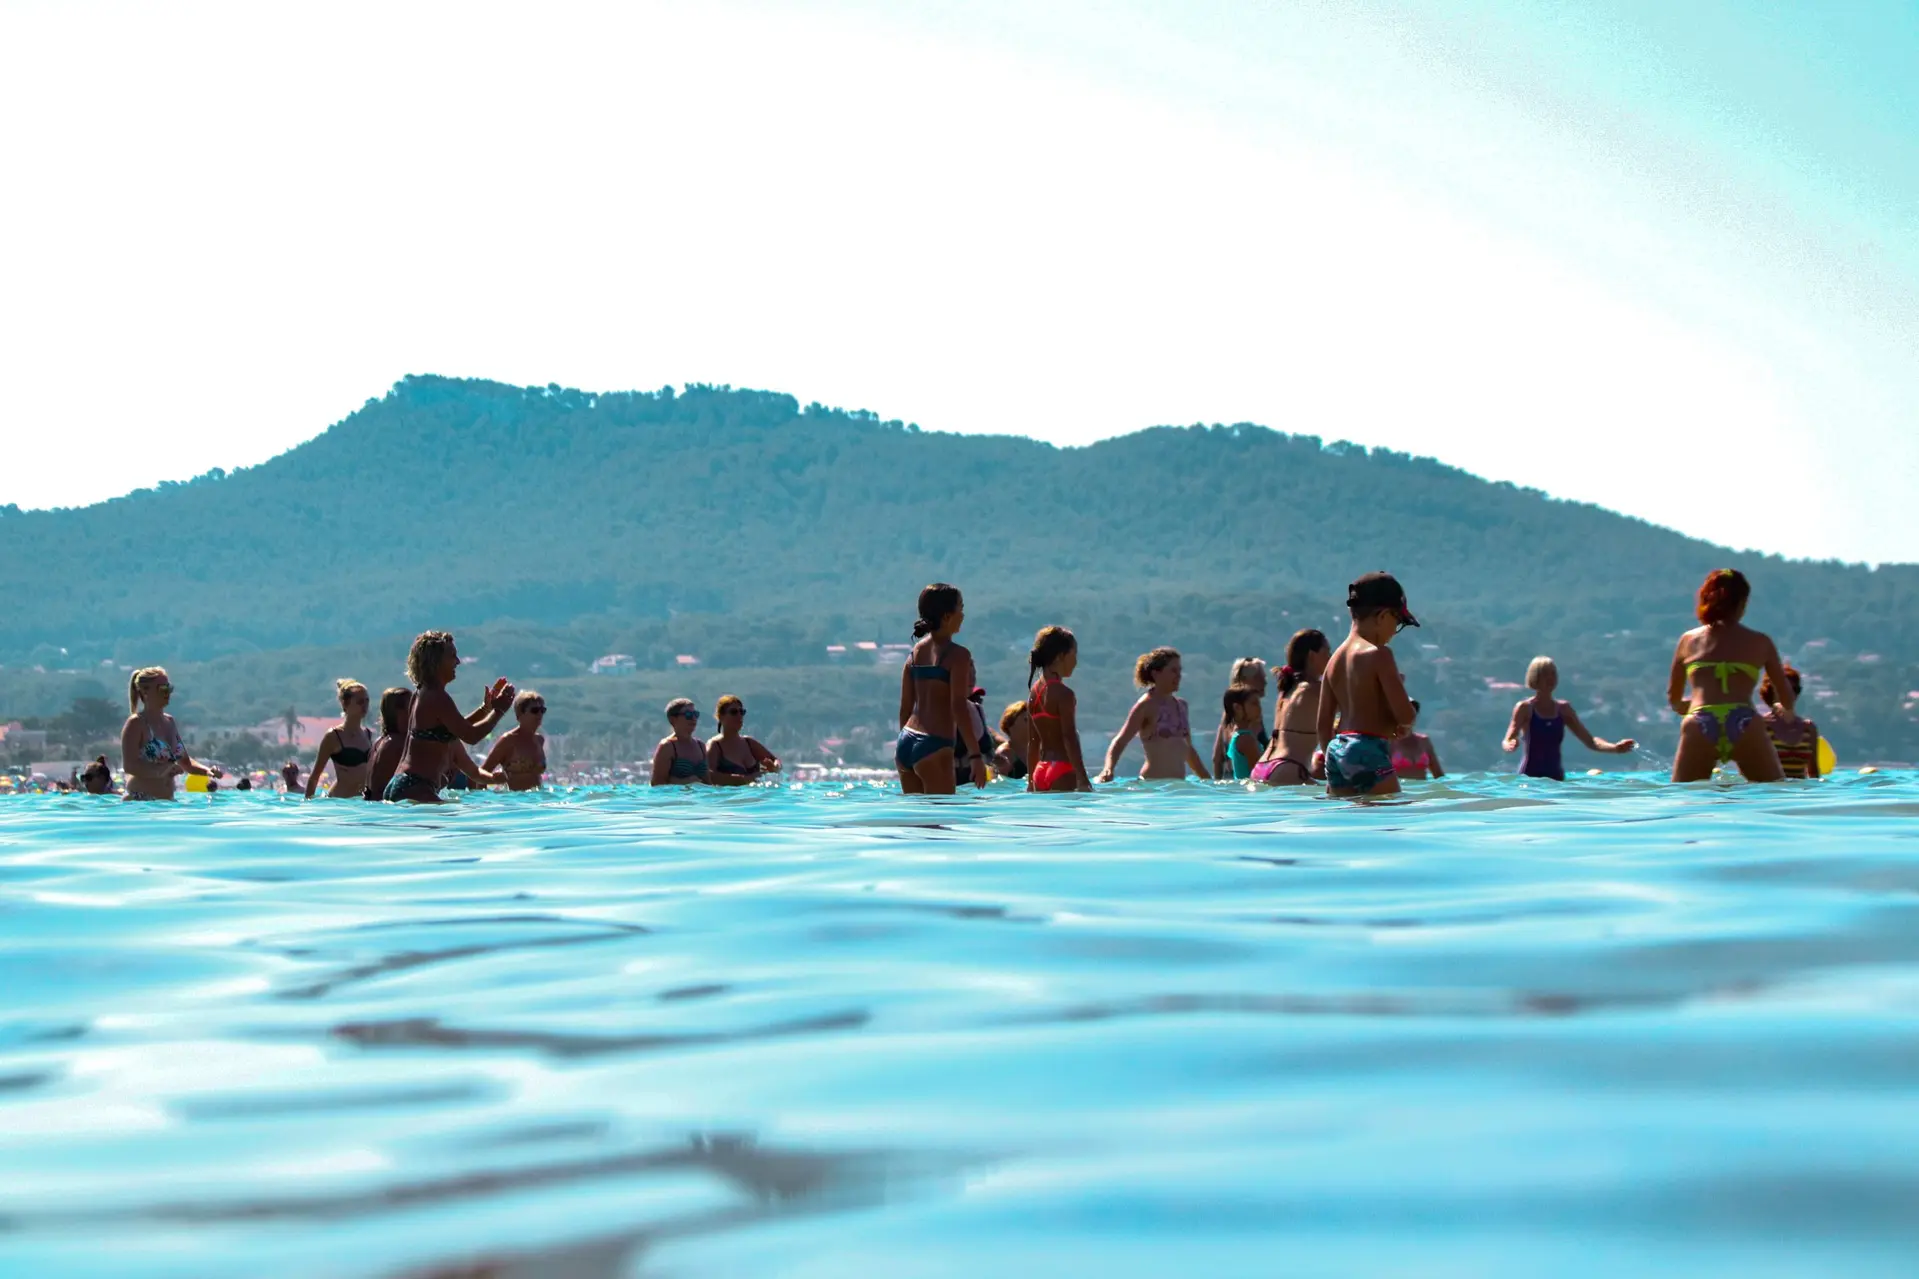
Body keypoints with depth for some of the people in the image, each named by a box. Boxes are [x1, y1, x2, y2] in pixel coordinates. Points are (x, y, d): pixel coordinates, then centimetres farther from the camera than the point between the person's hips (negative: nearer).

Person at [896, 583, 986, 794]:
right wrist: (975, 755, -15)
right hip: (935, 747, -8)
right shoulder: (957, 655, -9)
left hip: (906, 743, 8)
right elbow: (958, 708, -16)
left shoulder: (916, 651, 13)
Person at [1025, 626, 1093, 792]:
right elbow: (1070, 739, -16)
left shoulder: (1034, 691, 12)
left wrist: (1031, 780, 21)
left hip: (1041, 772, 8)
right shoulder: (1064, 694, -11)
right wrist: (1082, 778, -17)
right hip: (1063, 772, -8)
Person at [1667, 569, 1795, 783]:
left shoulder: (1688, 640, 19)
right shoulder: (1760, 642, 16)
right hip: (1744, 727, -1)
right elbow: (1786, 697, 21)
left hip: (1699, 728, 1)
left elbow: (1673, 699, 26)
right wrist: (1786, 713, 44)